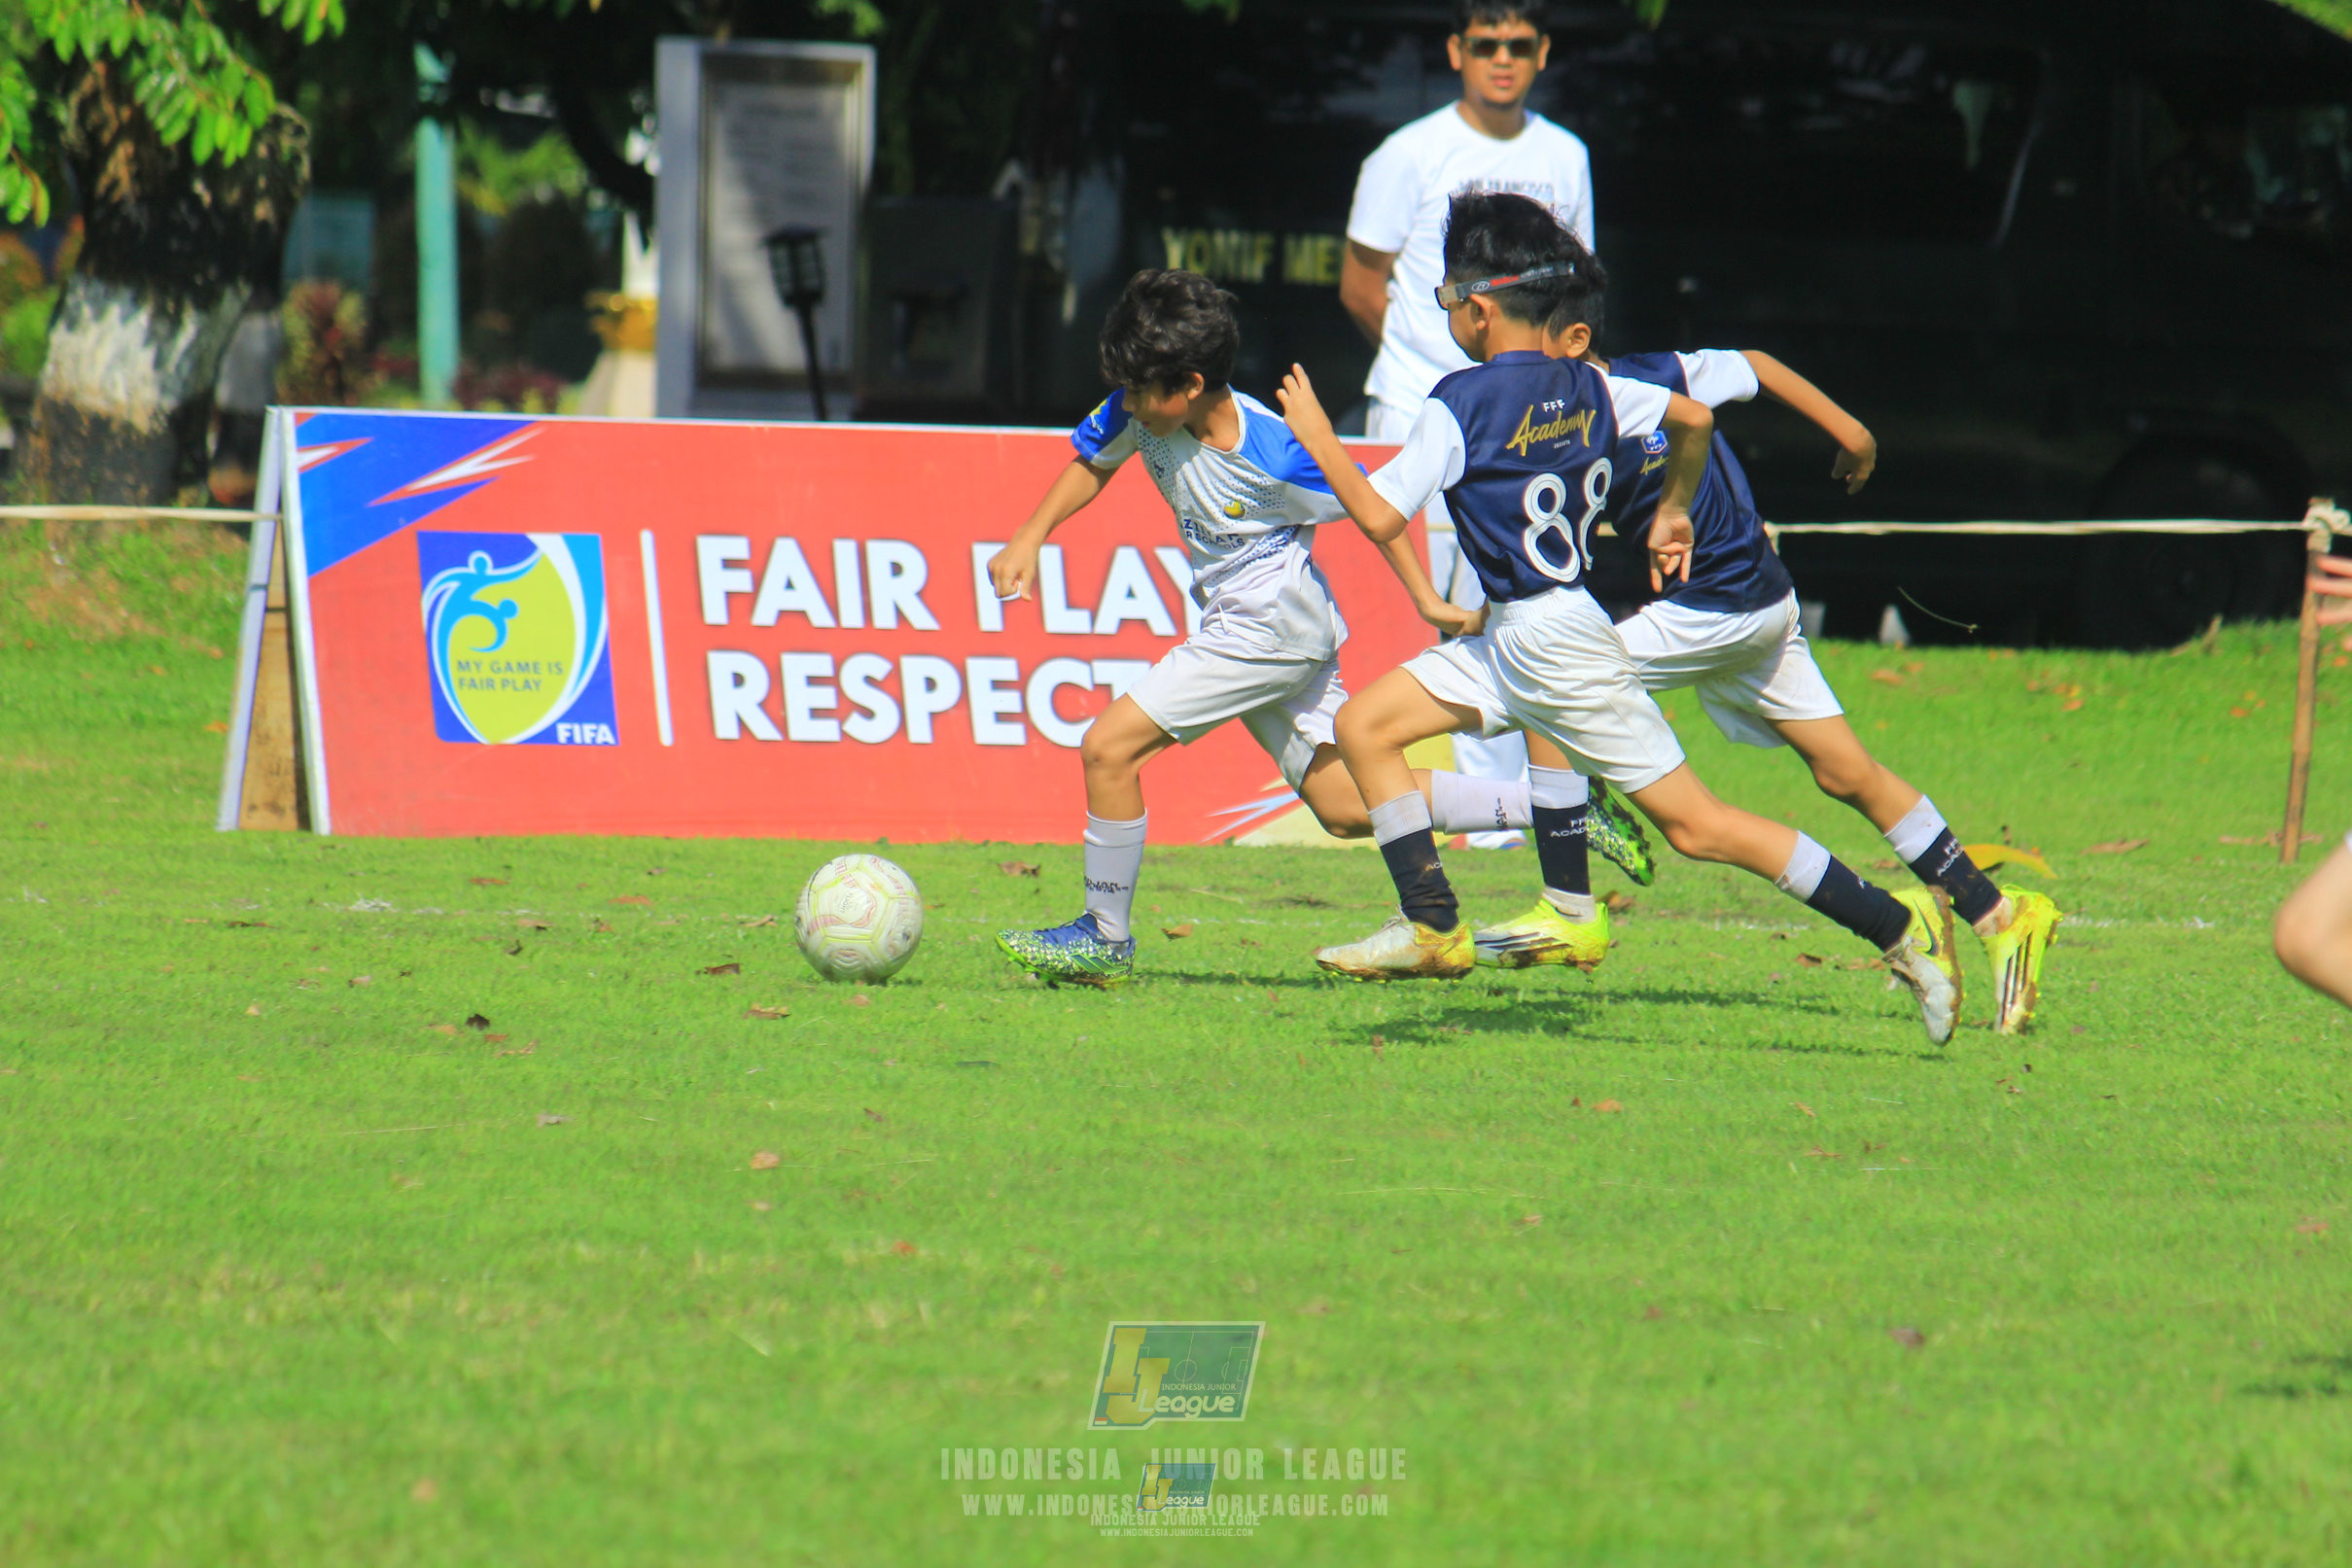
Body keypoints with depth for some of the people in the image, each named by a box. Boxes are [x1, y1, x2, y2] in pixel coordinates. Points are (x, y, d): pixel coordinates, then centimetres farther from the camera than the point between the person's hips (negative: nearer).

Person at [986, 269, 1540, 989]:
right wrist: (1029, 541, 3)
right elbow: (1093, 463, 15)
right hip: (1241, 628, 9)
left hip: (1271, 626, -9)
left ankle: (1104, 939, 1)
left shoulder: (1271, 455, -25)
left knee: (1108, 747, -12)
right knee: (1346, 808, 12)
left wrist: (1427, 601, -8)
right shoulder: (1140, 413, -6)